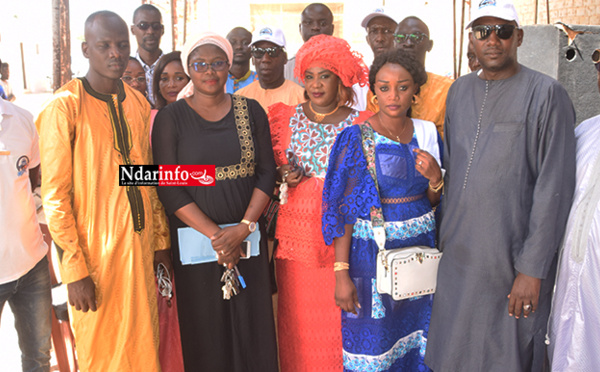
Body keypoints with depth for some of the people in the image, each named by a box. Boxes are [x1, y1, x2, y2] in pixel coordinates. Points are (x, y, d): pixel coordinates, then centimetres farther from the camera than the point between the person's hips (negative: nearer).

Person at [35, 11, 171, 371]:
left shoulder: (139, 104, 8)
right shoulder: (64, 106, -10)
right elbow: (55, 196, -12)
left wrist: (161, 242, 12)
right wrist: (75, 270, -14)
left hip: (140, 247, 5)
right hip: (95, 254, -5)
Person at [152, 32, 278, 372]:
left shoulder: (251, 111, 6)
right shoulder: (171, 118, 0)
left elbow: (266, 173, 3)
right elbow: (169, 188, -6)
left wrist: (244, 227, -10)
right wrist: (215, 235, -13)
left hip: (248, 237, 2)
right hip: (195, 239, -1)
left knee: (252, 326, 6)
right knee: (205, 328, 6)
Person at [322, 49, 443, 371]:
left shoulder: (427, 132, 3)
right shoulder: (356, 138, -10)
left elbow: (432, 201, 10)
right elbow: (343, 209, -12)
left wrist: (435, 178, -12)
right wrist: (341, 272, -15)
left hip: (420, 248, 4)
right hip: (372, 252, -4)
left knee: (414, 338, 15)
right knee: (372, 339, 6)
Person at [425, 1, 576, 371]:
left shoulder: (545, 94, -9)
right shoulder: (460, 90, 10)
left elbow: (554, 188, -12)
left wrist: (533, 268, -14)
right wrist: (444, 235, 11)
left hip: (511, 261, -5)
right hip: (457, 255, 5)